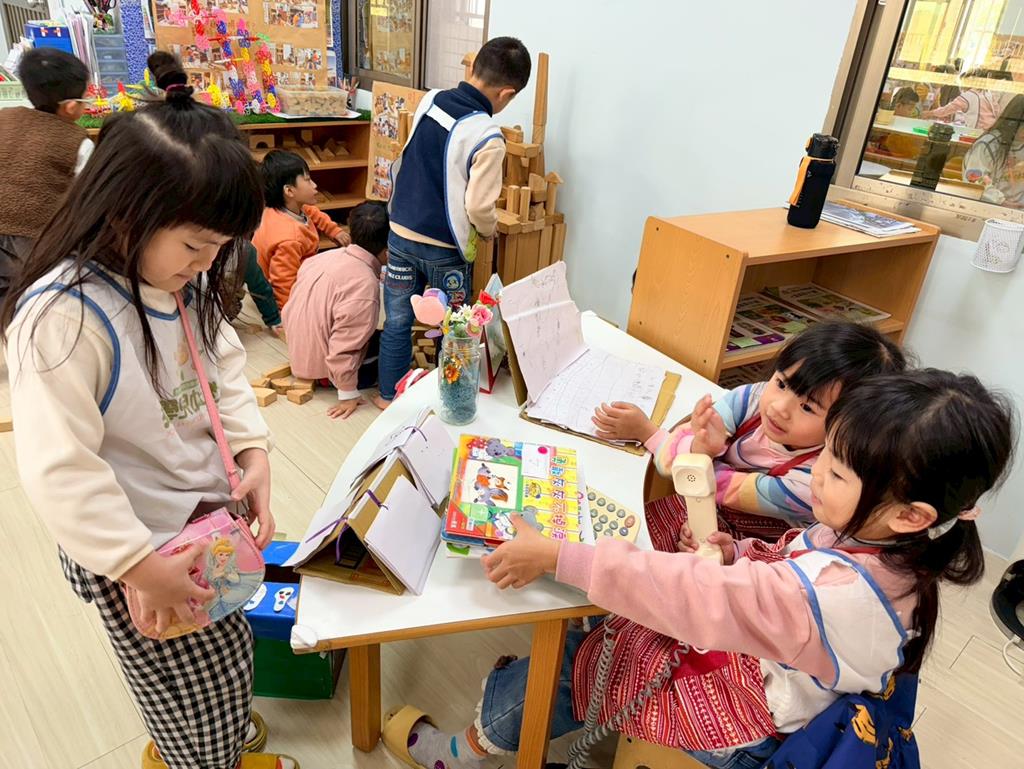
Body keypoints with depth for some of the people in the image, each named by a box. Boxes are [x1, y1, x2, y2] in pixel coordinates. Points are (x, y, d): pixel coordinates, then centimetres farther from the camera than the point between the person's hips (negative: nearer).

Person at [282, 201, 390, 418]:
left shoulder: (327, 256, -5)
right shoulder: (364, 282, -29)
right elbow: (344, 345, -29)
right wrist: (348, 394, -19)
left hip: (299, 354, 8)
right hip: (321, 366, -8)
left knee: (378, 336, 20)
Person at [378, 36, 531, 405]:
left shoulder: (429, 100, 0)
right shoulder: (488, 138, -19)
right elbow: (478, 207, -18)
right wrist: (491, 231, 3)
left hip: (400, 234, 5)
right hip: (444, 249, -5)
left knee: (397, 322, 16)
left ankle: (389, 396, 28)